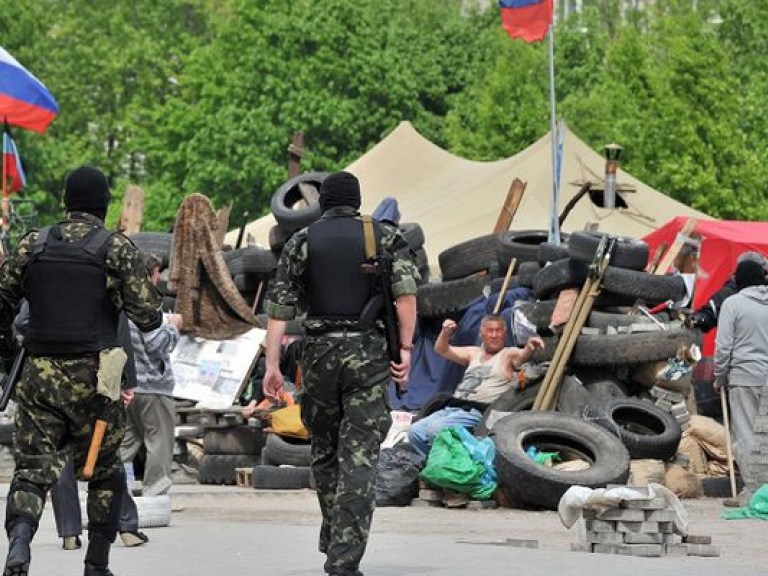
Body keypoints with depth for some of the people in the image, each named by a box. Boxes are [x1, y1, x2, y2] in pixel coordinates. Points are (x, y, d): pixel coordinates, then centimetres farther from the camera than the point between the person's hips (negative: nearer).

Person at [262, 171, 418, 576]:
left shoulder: (302, 241, 9)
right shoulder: (385, 236, 7)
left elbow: (279, 306, 1)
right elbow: (406, 292, -7)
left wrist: (272, 364, 1)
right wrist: (405, 349, -5)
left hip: (319, 352, 1)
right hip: (369, 352, -1)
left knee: (324, 450, 18)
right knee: (360, 456, -4)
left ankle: (333, 538, 30)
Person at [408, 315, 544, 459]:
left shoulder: (509, 354, 6)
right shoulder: (474, 353, 23)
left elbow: (523, 355, -16)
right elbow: (442, 350, 17)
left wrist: (529, 347, -40)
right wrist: (445, 332, -4)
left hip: (476, 411, -7)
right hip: (450, 408, 7)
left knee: (434, 429, -28)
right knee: (414, 432, -11)